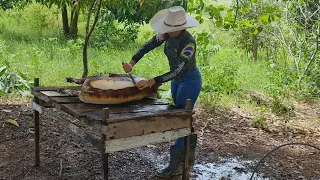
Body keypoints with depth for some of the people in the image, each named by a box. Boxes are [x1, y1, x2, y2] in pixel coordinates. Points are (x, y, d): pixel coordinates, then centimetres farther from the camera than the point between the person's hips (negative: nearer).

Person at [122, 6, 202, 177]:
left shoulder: (188, 42, -31)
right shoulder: (167, 34, -9)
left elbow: (177, 71, -35)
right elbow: (147, 46, -1)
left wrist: (151, 82, -39)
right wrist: (131, 63, -15)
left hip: (190, 81, -8)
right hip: (177, 80, 8)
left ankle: (175, 166, 2)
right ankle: (189, 153, 36)